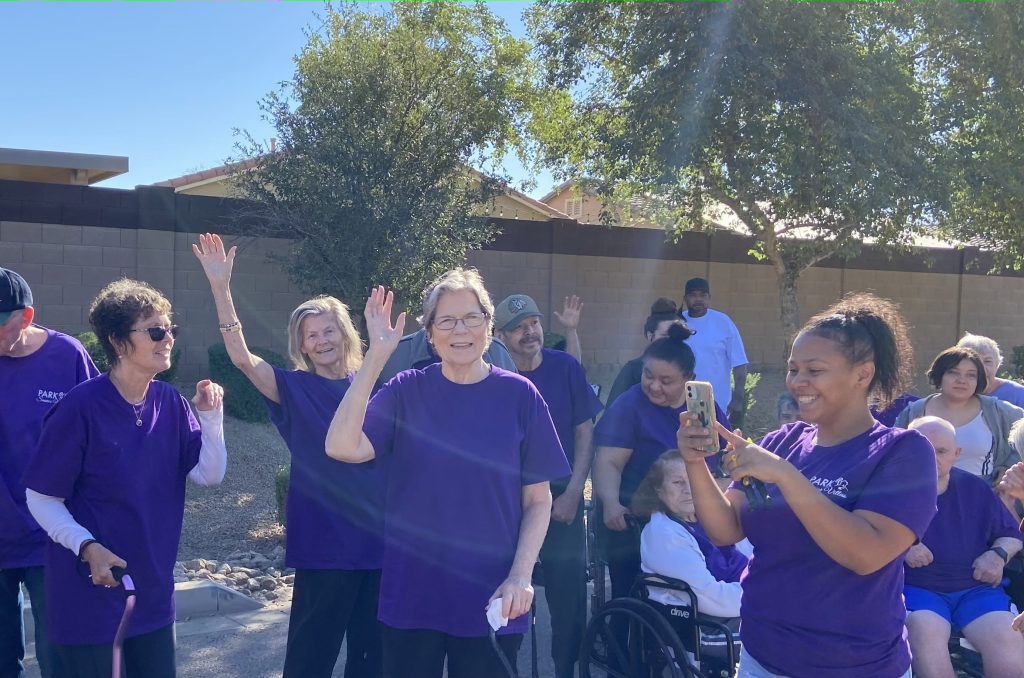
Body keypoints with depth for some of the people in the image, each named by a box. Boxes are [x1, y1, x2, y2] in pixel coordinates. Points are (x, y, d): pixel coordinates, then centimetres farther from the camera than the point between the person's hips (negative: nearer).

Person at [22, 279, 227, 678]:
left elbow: (209, 475, -1)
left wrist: (211, 416, -14)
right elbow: (41, 498, -12)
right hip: (88, 594, -6)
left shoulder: (170, 403, 0)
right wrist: (88, 547, -25)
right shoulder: (81, 408, -17)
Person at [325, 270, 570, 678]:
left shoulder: (518, 395, -4)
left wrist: (520, 575, -12)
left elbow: (538, 501, 0)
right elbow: (343, 447, -20)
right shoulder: (406, 391, -4)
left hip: (491, 599, 0)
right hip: (412, 594, 1)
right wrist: (375, 357, -23)